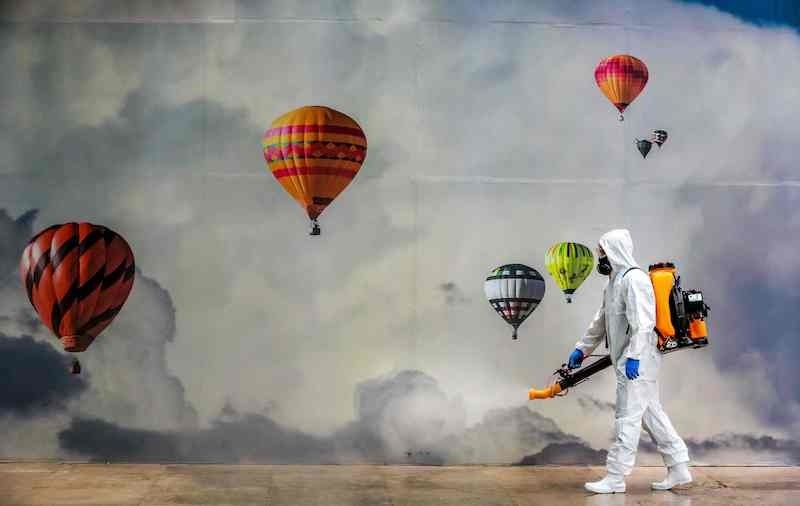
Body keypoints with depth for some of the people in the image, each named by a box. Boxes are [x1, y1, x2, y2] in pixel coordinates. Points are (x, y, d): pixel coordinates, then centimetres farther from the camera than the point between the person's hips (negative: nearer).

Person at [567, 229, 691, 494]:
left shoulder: (634, 279, -14)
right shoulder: (615, 282, 18)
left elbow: (642, 322, -23)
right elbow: (601, 321, 26)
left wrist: (633, 357, -27)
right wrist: (581, 349, 28)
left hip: (637, 362, -10)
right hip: (628, 362, 10)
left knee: (627, 418, -5)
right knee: (651, 414, 13)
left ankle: (615, 478, 1)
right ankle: (679, 469, 19)